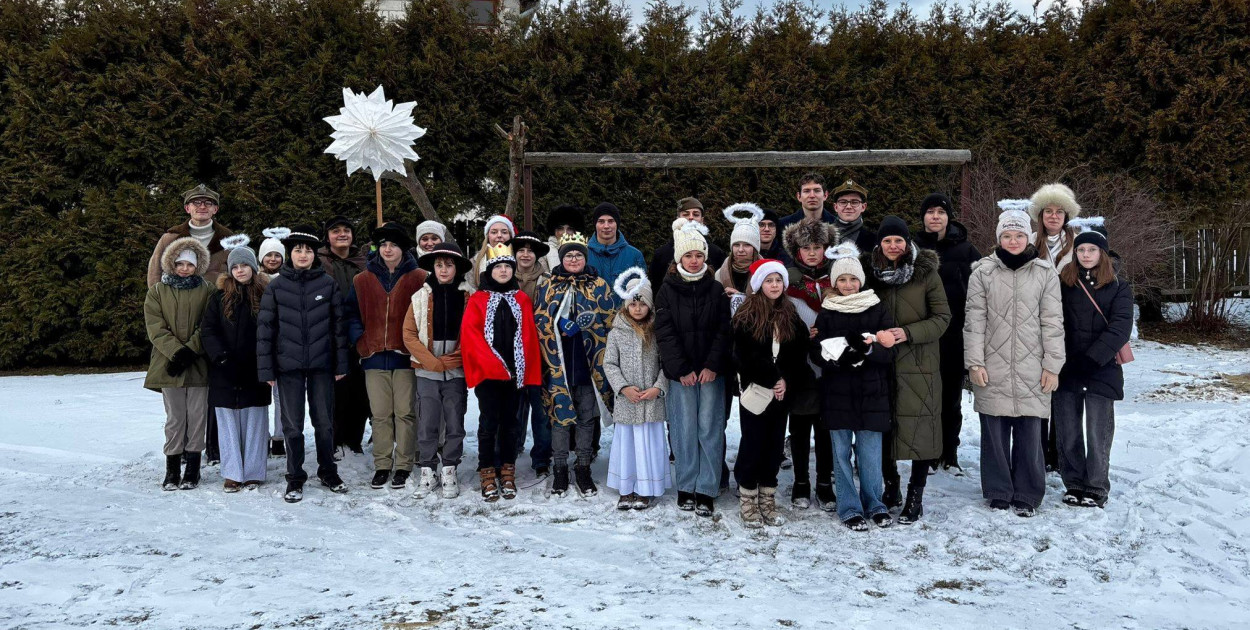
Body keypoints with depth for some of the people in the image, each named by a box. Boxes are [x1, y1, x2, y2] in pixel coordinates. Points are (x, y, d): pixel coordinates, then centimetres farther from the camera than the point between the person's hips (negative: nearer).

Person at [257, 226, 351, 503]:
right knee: (292, 425, 5)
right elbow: (265, 328, 2)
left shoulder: (328, 283, 2)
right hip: (288, 365, 0)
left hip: (321, 365, 0)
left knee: (324, 422, 9)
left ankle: (328, 472, 25)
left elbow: (339, 324, 4)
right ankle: (295, 479, 17)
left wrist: (341, 364, 2)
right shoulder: (276, 286, 1)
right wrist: (265, 369, -2)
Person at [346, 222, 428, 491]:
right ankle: (382, 465, 18)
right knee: (380, 414, 9)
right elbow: (352, 314, 14)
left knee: (405, 413, 2)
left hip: (405, 357, -3)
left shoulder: (419, 279, 0)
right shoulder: (362, 280, 9)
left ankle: (404, 466, 11)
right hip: (374, 357, 3)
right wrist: (359, 341, 1)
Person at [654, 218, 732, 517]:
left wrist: (712, 366, -11)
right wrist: (682, 369, -10)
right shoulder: (667, 290, 3)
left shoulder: (716, 289, 7)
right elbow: (665, 334, -3)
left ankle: (706, 491, 6)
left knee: (710, 430, 0)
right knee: (684, 430, 3)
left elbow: (723, 331, 1)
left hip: (711, 372, 1)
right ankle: (686, 488, 14)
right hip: (680, 373, 0)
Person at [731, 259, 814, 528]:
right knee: (752, 447, 1)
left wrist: (786, 380, -10)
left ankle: (768, 503, 17)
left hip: (781, 394, 5)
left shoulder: (791, 318, 10)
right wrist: (772, 379, -12)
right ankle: (747, 504, 11)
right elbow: (745, 356, -12)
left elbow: (799, 356, 4)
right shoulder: (745, 317, -5)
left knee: (774, 448, 8)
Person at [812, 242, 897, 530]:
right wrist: (841, 355, -18)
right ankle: (850, 509, 16)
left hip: (871, 393, 0)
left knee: (870, 453, 3)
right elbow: (818, 353, 1)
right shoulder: (826, 313, 6)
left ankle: (874, 505, 21)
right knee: (842, 453, 4)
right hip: (837, 394, 1)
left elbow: (889, 351, -1)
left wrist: (867, 348, -21)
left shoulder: (878, 309, 5)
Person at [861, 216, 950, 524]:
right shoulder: (870, 271, 5)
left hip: (919, 365, -3)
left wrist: (909, 333, -17)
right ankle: (890, 487, 25)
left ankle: (915, 498, 9)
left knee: (919, 426, -2)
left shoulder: (926, 272, -3)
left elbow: (942, 317, -4)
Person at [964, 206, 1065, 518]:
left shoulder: (1045, 273, 5)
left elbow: (1053, 323, 4)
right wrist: (975, 362, -4)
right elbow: (974, 320, 2)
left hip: (1031, 370, 0)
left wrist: (1052, 365, 0)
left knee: (1030, 434, 1)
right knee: (995, 433, 4)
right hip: (993, 369, 0)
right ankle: (999, 493, 17)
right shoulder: (983, 272, 4)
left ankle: (1027, 495, 15)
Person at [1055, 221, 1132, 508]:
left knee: (1098, 433, -1)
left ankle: (1096, 488, 10)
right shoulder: (1063, 284, 9)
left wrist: (1090, 359, -15)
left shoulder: (1118, 288, 5)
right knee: (1068, 433, 6)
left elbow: (1120, 328, -6)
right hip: (1065, 369, 2)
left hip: (1101, 370, -2)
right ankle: (1074, 484, 18)